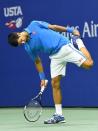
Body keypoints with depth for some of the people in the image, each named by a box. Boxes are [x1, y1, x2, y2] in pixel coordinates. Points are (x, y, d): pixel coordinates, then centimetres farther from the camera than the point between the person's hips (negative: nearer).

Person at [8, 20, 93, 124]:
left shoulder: (33, 25, -5)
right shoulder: (28, 48, 3)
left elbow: (54, 27, 1)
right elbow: (37, 62, 14)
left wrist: (71, 30, -2)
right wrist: (42, 78, 10)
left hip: (64, 46, -4)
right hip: (55, 56, 4)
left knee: (88, 64, -17)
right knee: (55, 83, -3)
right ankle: (59, 115, 5)